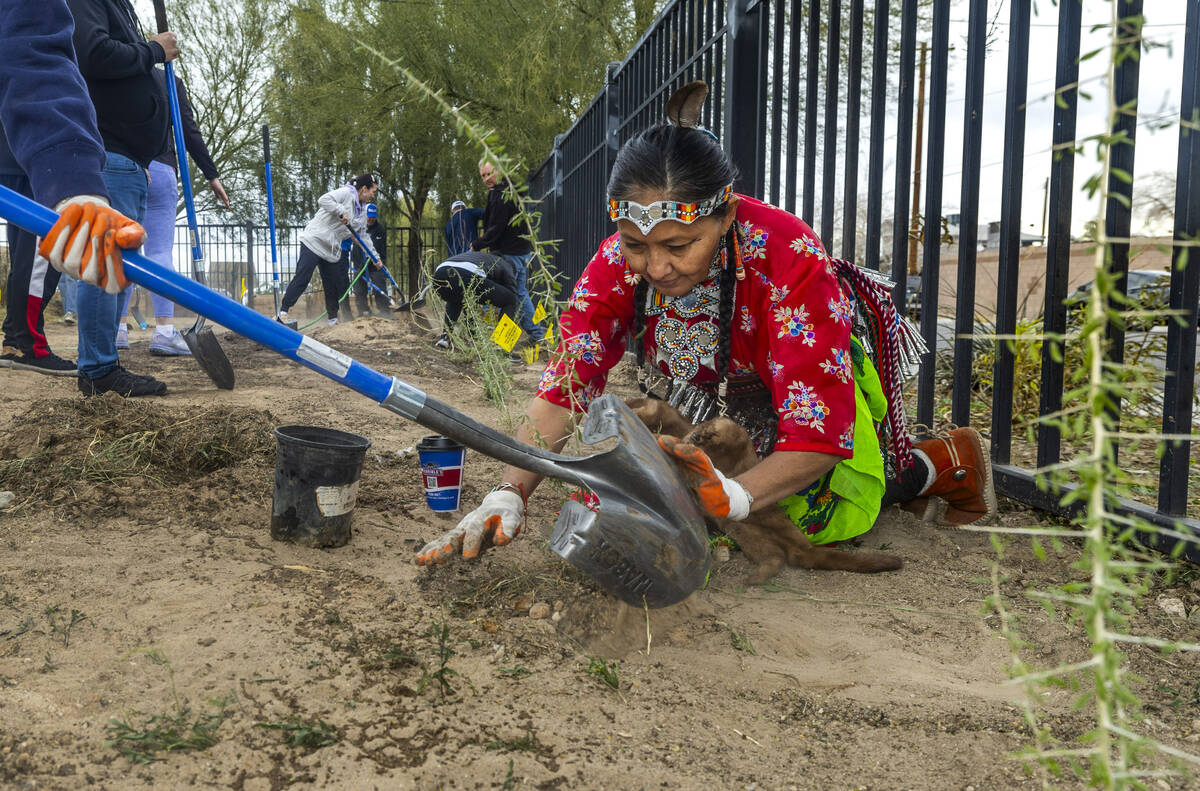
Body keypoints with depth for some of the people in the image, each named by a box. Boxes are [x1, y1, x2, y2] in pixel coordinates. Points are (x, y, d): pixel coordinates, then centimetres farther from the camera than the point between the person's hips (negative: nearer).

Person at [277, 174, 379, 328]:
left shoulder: (362, 211, 16)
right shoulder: (346, 193, -9)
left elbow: (363, 237, 23)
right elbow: (323, 200, -25)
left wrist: (375, 257, 20)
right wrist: (341, 212, -28)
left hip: (331, 250, 8)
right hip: (314, 241, -8)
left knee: (333, 285, 8)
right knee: (302, 278, -14)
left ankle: (333, 318, 21)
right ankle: (283, 310, -8)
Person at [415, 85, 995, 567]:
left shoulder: (788, 257, -38)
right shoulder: (618, 263, -25)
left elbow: (817, 429, -39)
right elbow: (565, 385, -30)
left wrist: (732, 496, -56)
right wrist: (506, 496, -44)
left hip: (822, 385, -5)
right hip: (709, 404, 5)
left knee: (806, 517, -20)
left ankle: (935, 466, 9)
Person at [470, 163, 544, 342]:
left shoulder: (501, 196, -18)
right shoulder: (508, 189, 15)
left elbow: (496, 229, -19)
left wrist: (476, 245, -7)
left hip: (510, 254, -11)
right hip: (522, 250, 11)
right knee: (520, 293, 17)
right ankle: (536, 332, 21)